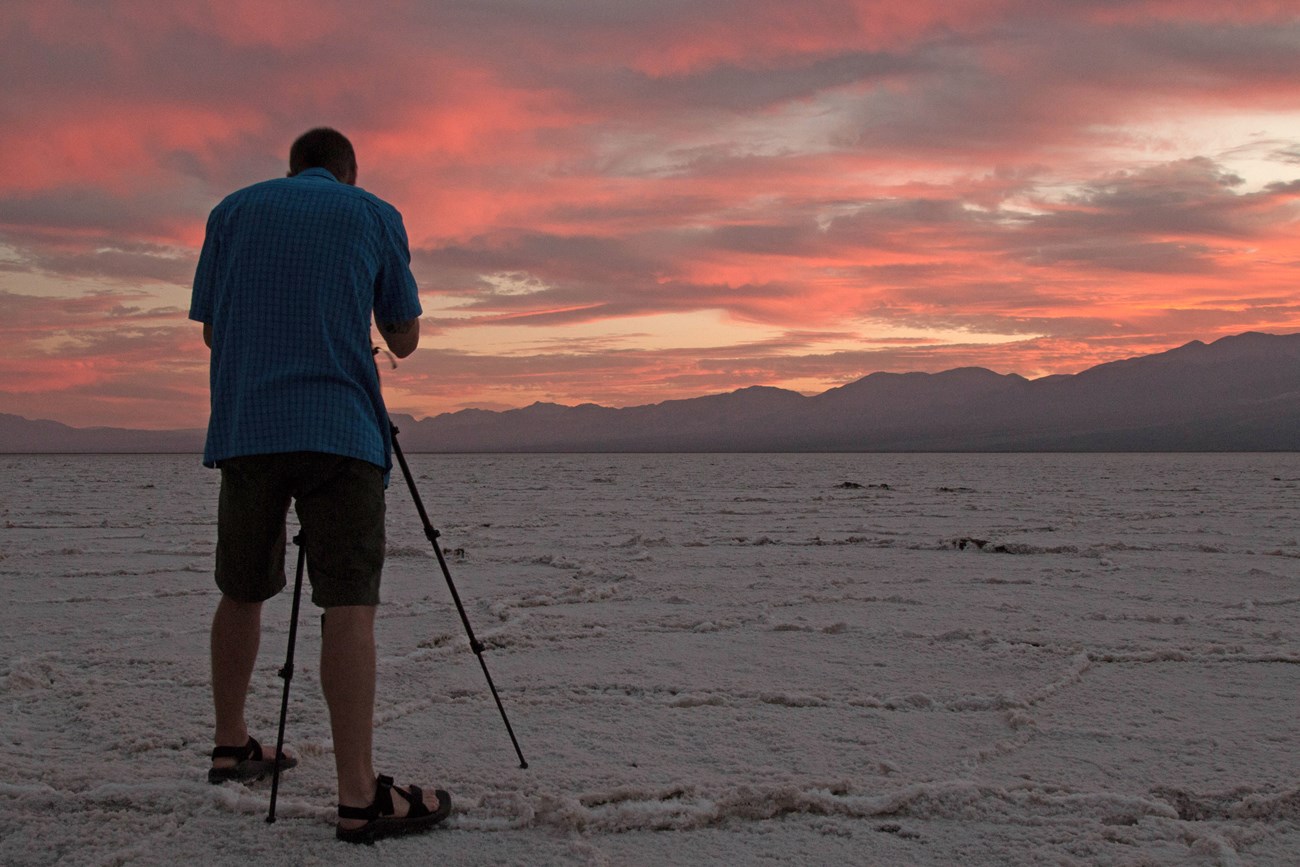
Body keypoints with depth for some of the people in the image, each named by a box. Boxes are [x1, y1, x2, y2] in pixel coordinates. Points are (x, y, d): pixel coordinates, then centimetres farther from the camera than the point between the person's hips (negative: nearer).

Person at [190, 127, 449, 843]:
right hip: (341, 428, -3)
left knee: (242, 592, 19)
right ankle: (360, 796, -15)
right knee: (348, 603, -9)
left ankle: (231, 747, 31)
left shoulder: (233, 210, 16)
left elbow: (210, 329, 17)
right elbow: (404, 340, 14)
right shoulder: (375, 215, 11)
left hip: (242, 428, 3)